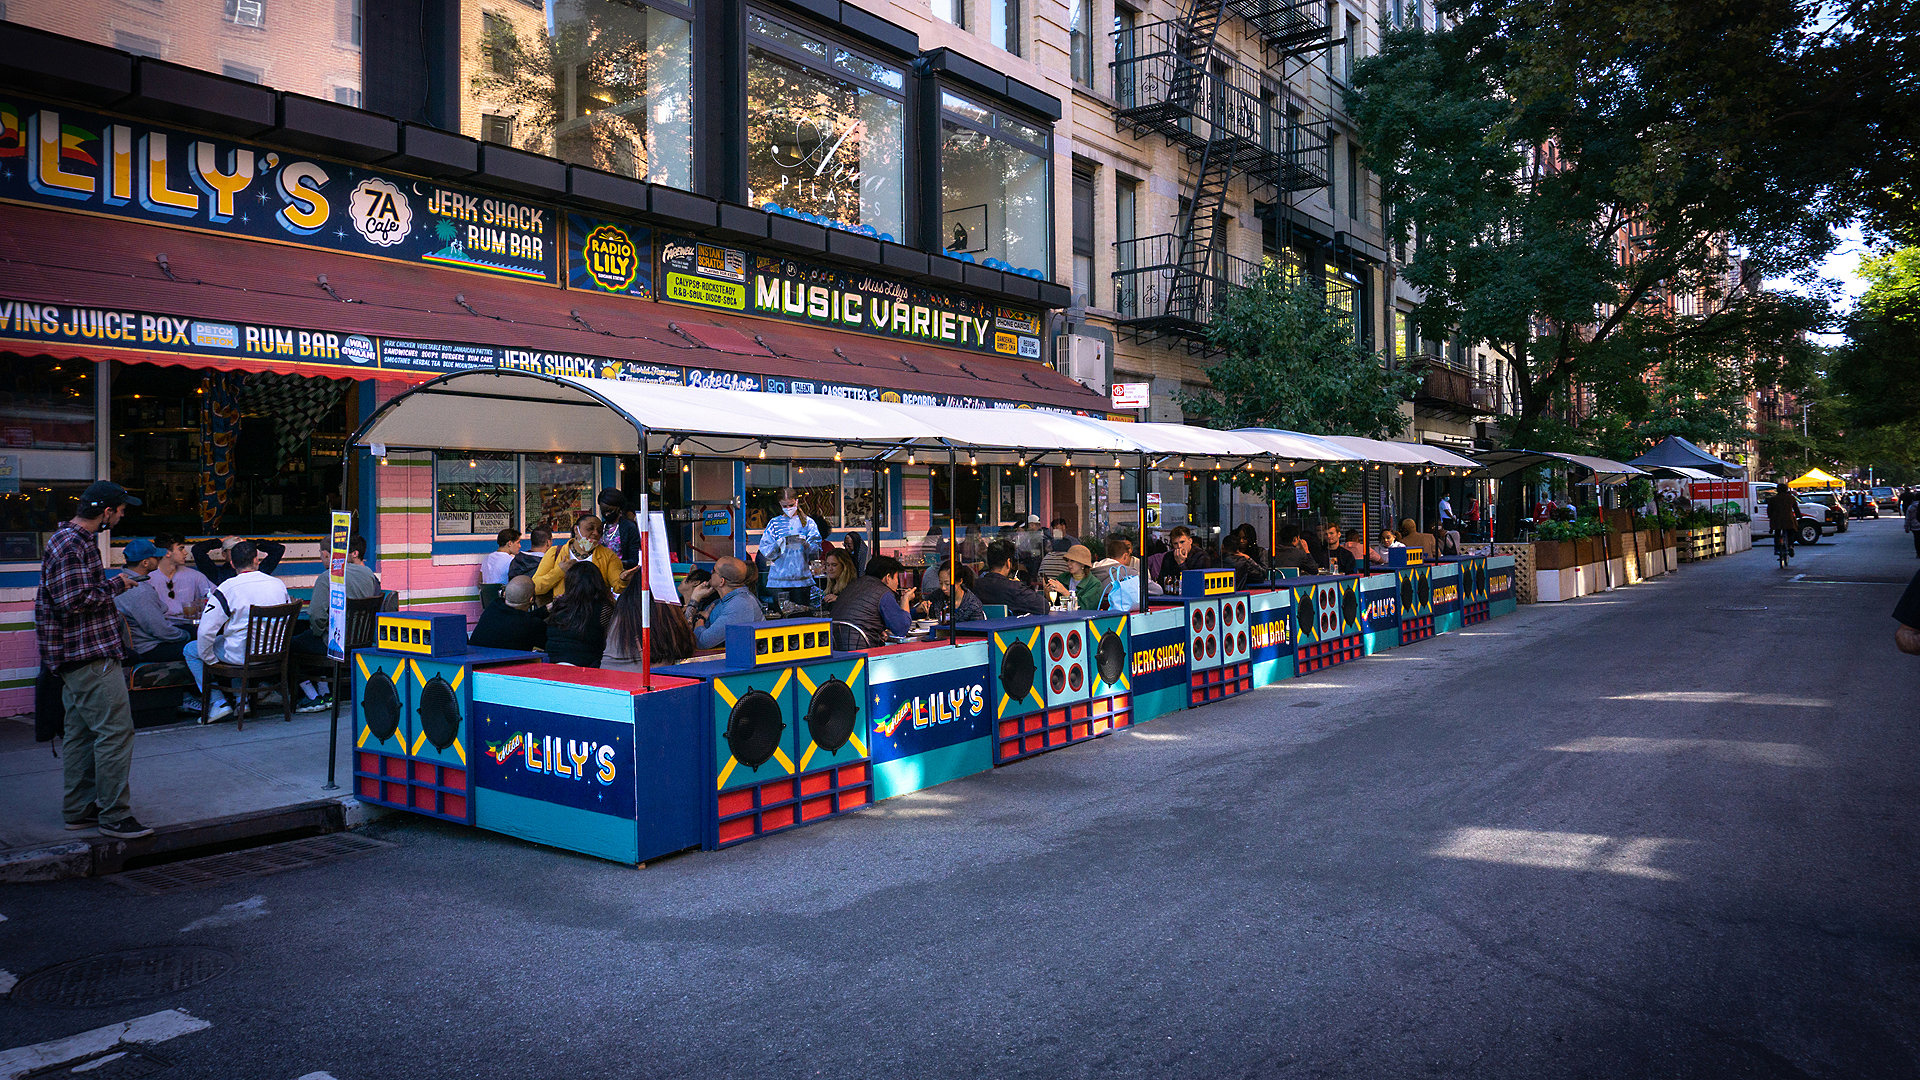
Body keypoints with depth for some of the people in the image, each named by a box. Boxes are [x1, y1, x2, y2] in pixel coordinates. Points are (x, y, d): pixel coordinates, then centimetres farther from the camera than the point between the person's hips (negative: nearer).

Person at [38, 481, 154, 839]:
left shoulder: (76, 539, 17)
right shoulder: (71, 544, -16)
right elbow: (75, 601, -22)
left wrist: (112, 586, 14)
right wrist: (116, 585, -10)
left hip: (76, 656, 11)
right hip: (91, 654, -11)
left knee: (80, 731, 15)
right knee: (116, 731, -9)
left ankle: (77, 809, 22)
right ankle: (114, 815, -5)